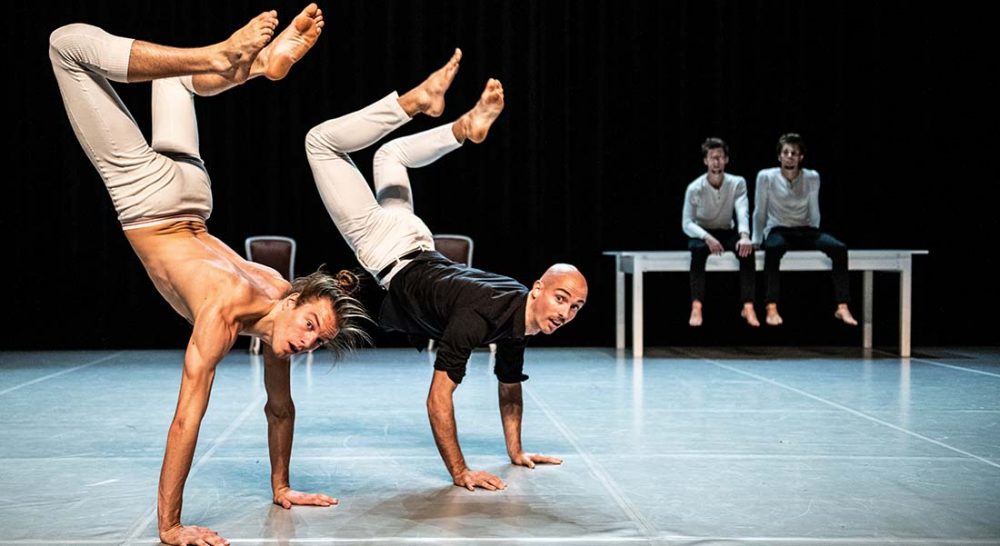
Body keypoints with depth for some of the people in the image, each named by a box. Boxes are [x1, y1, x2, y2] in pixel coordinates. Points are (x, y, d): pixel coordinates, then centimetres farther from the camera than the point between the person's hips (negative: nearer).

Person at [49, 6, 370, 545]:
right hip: (152, 198, -3)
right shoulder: (225, 311, -36)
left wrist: (282, 488, 2)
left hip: (188, 206, 3)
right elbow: (186, 421, -36)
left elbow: (280, 408, -5)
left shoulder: (279, 313, -19)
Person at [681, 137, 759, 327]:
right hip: (702, 234, -2)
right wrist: (707, 237, -36)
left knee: (747, 249, -30)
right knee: (698, 249, -37)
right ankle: (696, 308, -42)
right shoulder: (695, 188, -15)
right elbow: (687, 224, -16)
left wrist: (744, 236, -46)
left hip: (727, 233, 2)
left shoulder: (737, 183, -11)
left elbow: (742, 211, -25)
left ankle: (748, 307, -30)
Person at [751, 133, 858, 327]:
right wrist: (756, 241, 3)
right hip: (777, 230, -3)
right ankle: (772, 308, -40)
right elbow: (759, 212, 2)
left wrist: (815, 238, 8)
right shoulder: (766, 176, -4)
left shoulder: (812, 177, 3)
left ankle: (842, 307, -24)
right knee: (773, 248, -41)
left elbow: (814, 212, 11)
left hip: (805, 231, 3)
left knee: (839, 248, -24)